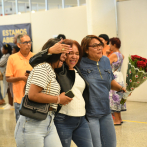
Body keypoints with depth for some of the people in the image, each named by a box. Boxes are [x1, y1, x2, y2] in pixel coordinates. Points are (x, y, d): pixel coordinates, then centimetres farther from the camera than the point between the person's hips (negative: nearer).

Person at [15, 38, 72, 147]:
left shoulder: (51, 71, 17)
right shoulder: (43, 68, -12)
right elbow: (33, 95, -22)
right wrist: (58, 99, -12)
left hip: (49, 124, 9)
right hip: (33, 124, -9)